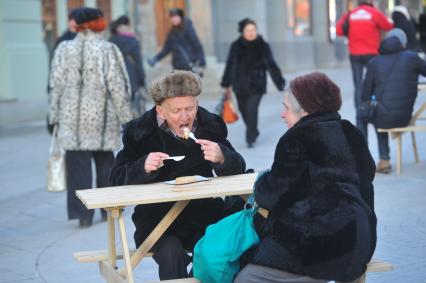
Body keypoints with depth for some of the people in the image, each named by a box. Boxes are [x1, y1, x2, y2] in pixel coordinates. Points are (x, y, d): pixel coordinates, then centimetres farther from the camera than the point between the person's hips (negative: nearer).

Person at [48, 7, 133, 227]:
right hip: (101, 118, -1)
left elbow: (56, 86, 3)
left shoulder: (64, 49, 1)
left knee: (78, 166, 3)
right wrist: (125, 117, 2)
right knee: (105, 162, 15)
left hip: (72, 120, 1)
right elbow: (118, 87, -6)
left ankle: (82, 213, 0)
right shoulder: (108, 50, -7)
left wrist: (54, 117, 10)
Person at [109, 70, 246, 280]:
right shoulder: (140, 131, -5)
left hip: (202, 213, 2)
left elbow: (238, 170, 0)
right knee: (171, 253, -30)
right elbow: (117, 179, -5)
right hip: (157, 217, -2)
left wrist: (222, 158, -24)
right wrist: (143, 167, -27)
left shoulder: (210, 125, 0)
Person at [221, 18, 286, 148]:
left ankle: (250, 138, -3)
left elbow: (271, 65, -4)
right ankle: (253, 131, 39)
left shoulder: (263, 46, -5)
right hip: (240, 85, 3)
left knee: (252, 109, -15)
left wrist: (280, 82, -8)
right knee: (243, 109, 13)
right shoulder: (236, 46, -1)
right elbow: (230, 65, 6)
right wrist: (226, 84, 10)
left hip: (257, 85, -3)